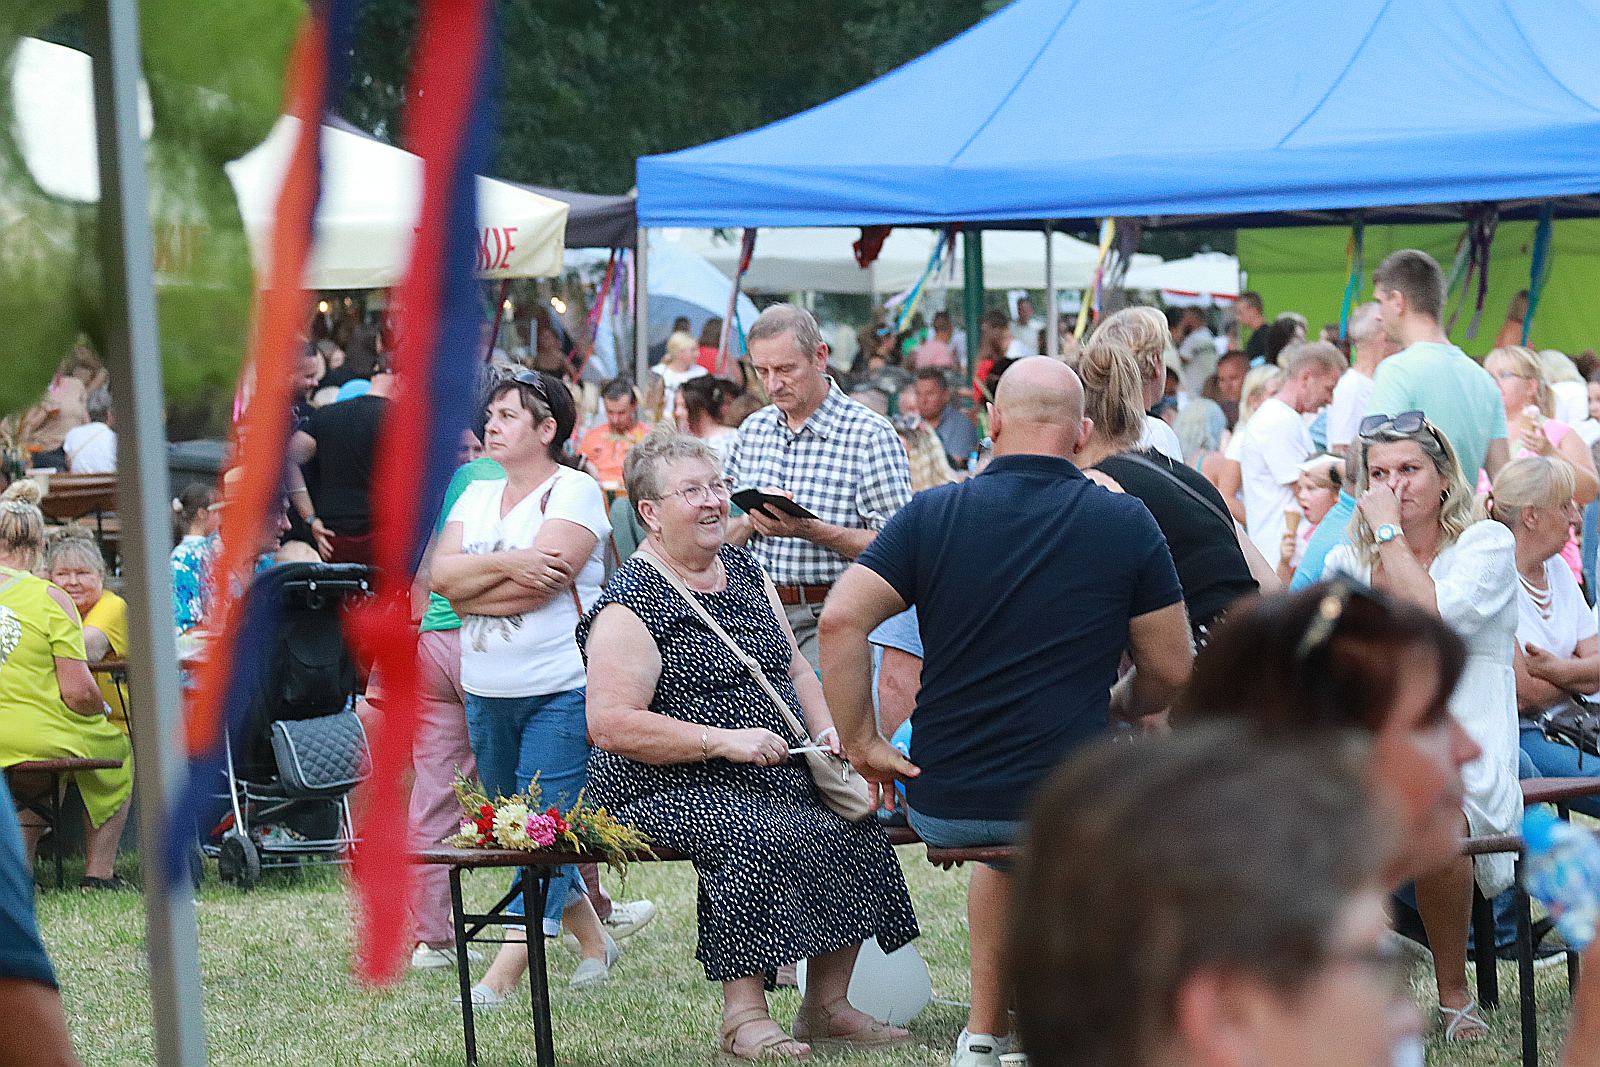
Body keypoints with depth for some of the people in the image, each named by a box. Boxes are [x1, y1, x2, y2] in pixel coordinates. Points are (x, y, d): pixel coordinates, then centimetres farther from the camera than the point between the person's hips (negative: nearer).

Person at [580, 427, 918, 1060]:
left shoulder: (744, 571, 15)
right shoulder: (630, 605, -10)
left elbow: (794, 669, 23)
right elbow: (611, 724, -19)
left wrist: (824, 731, 2)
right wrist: (726, 740, -22)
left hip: (776, 777, 8)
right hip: (669, 789, -7)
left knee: (855, 829, -15)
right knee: (759, 837, -34)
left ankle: (826, 1007, -4)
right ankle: (744, 1016, -26)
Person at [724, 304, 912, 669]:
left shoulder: (871, 436, -5)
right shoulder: (753, 429, 14)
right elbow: (726, 539, 19)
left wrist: (810, 531, -19)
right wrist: (750, 521, -4)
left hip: (829, 620, -5)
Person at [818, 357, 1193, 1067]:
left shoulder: (932, 514, -1)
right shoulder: (1127, 524, -4)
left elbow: (840, 619, -10)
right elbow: (1171, 675, 1)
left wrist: (862, 746, -2)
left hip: (940, 809, 3)